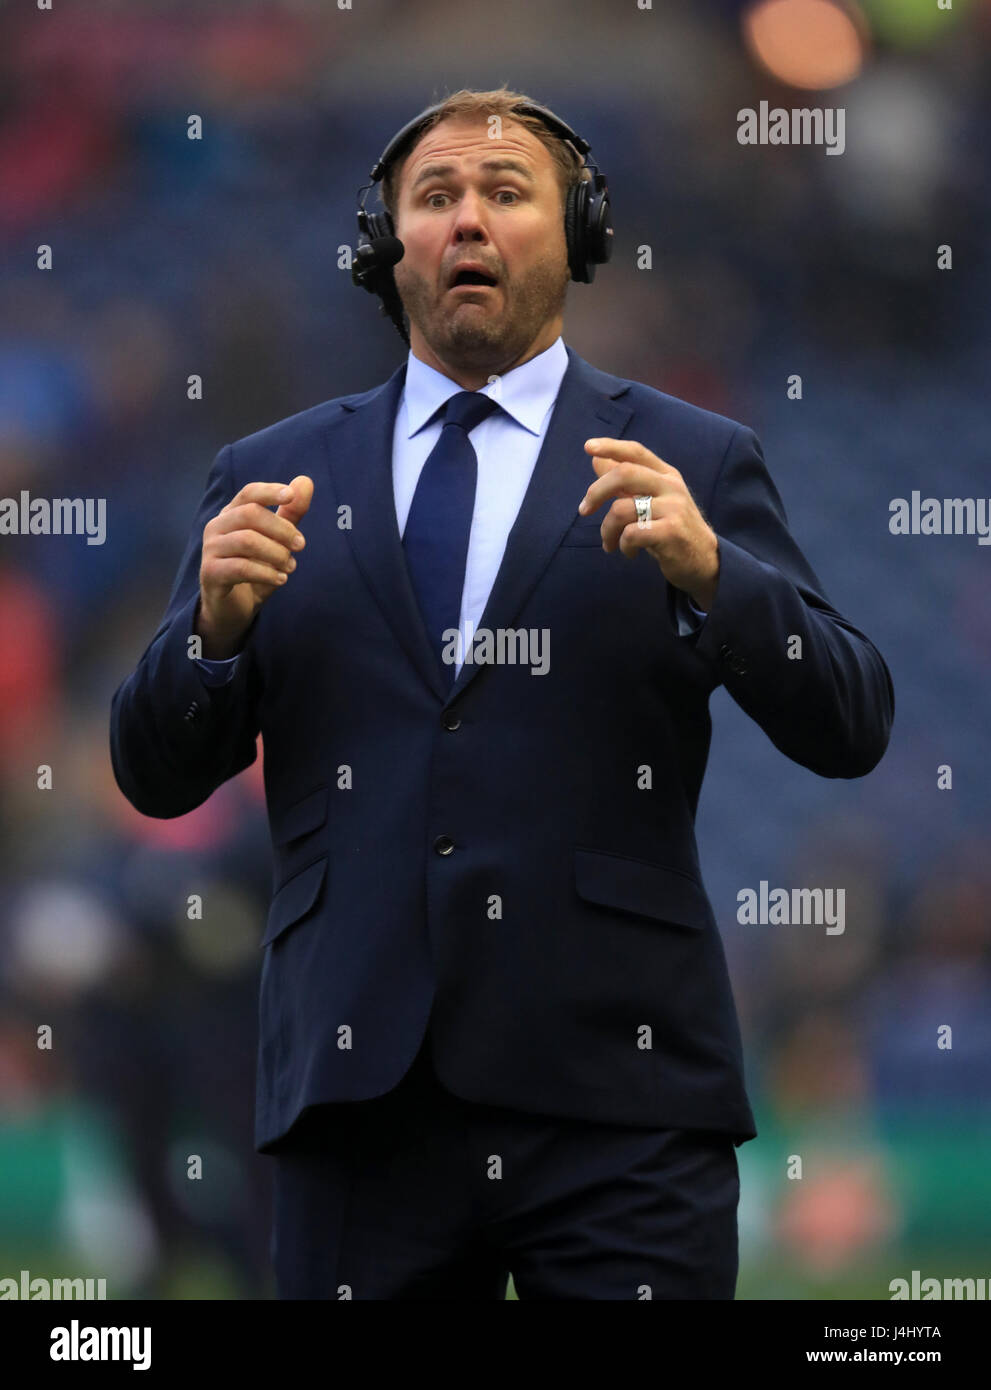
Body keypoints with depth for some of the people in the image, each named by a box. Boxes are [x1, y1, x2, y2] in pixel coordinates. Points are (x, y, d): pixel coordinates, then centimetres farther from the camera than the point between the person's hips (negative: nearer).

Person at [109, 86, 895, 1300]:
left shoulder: (689, 465, 8)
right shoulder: (274, 476, 14)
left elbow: (849, 730, 1)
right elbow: (155, 777, 11)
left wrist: (710, 573, -15)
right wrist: (217, 618, -8)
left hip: (614, 1098, -2)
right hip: (358, 1096, 2)